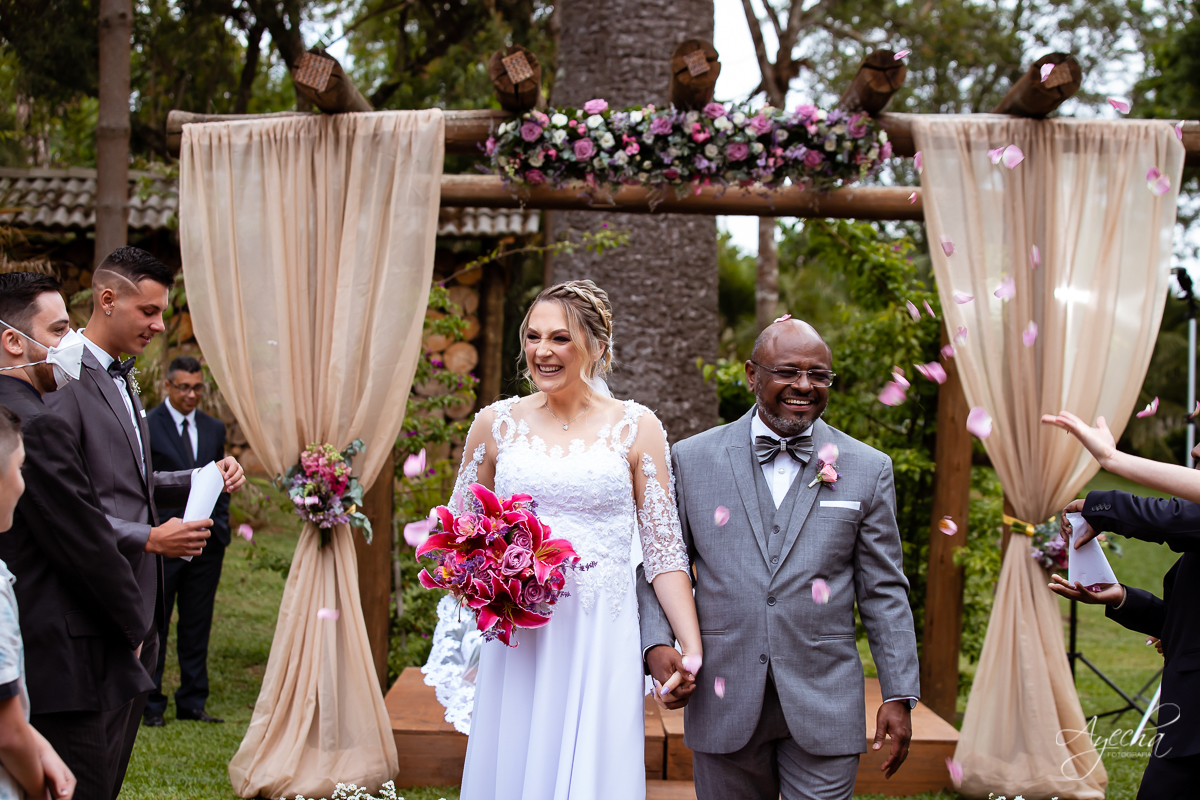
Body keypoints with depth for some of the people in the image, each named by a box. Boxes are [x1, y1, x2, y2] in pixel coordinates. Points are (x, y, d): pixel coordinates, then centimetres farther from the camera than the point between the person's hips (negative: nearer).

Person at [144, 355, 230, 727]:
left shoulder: (214, 429, 13)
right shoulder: (146, 425, -3)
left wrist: (220, 524, 6)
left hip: (206, 542, 5)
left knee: (197, 625, 9)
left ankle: (192, 702, 17)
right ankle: (150, 705, 10)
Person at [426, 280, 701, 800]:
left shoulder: (636, 428, 1)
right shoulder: (496, 423, 5)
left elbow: (663, 549, 1)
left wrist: (693, 648, -7)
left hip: (601, 640, -1)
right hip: (514, 636, 2)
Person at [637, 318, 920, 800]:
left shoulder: (868, 469, 4)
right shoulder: (692, 460, 3)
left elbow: (883, 591, 5)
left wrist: (899, 694, 2)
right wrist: (656, 643, -9)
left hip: (824, 708, 0)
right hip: (725, 704, 1)